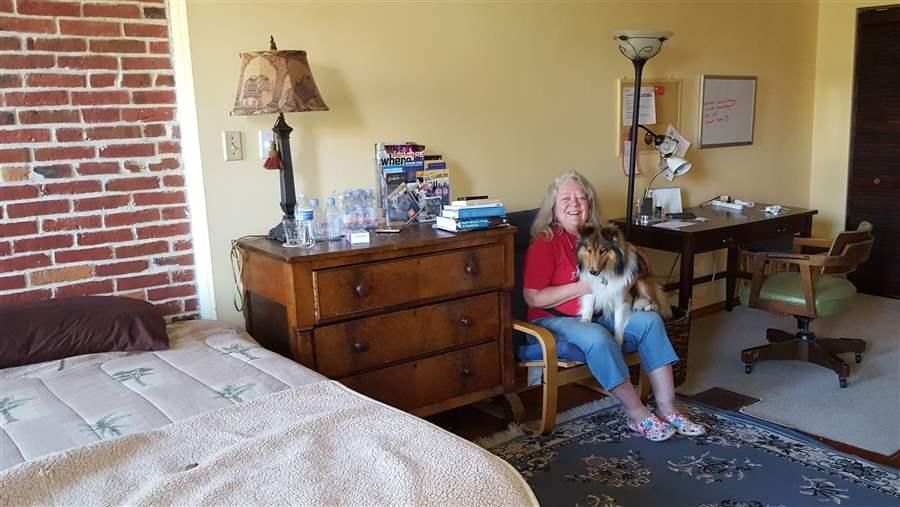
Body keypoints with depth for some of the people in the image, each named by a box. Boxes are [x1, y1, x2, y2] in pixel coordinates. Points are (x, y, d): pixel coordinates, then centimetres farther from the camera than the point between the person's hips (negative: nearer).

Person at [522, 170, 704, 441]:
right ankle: (638, 414, -21)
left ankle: (666, 408, -16)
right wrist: (583, 287, -19)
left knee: (650, 319, -14)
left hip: (600, 314, 7)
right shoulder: (544, 243, -11)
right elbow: (533, 298, -18)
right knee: (597, 338, -35)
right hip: (556, 320, -6)